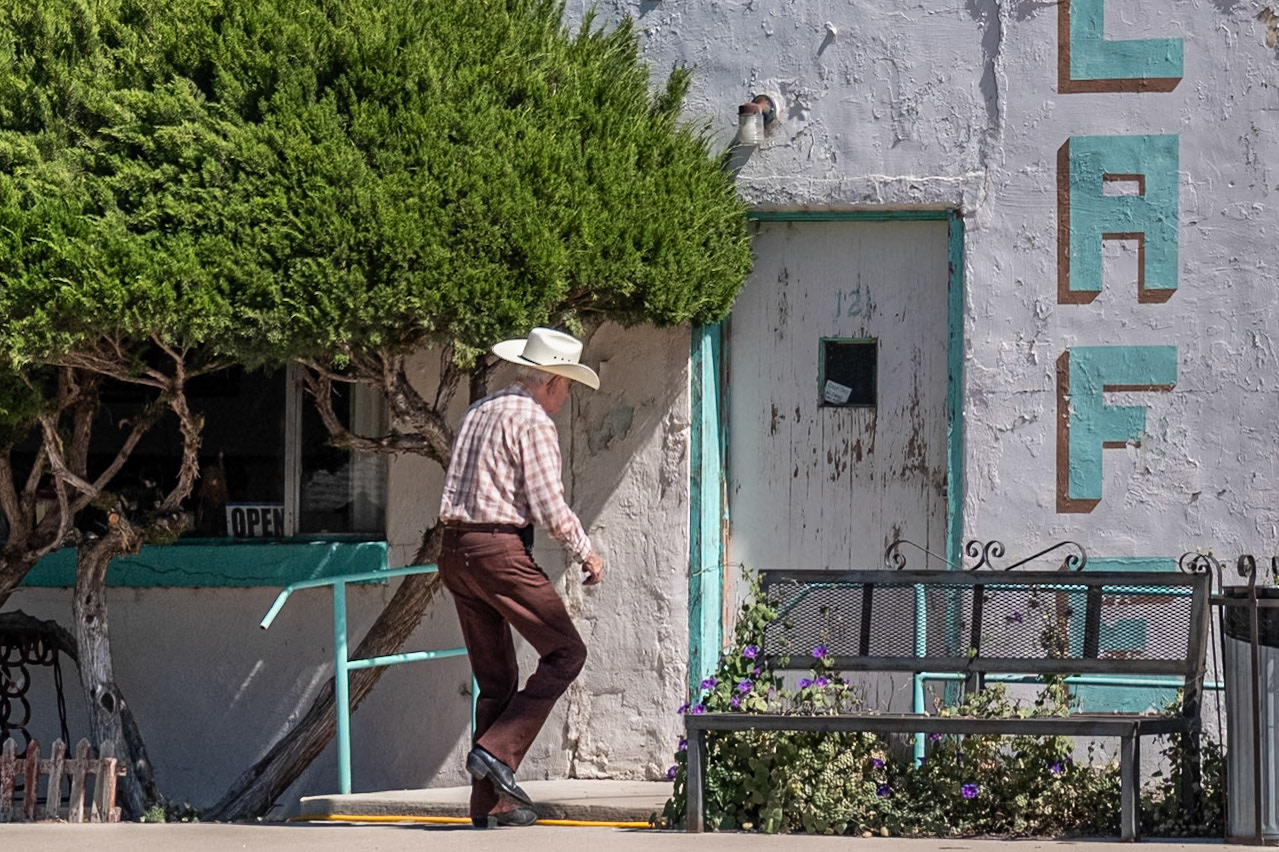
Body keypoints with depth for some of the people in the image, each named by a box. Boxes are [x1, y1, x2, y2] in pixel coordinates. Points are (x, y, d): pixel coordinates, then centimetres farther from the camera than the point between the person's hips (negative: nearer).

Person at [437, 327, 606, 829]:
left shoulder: (478, 412, 19)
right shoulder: (533, 422, -8)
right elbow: (549, 508, -13)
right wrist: (586, 553, 2)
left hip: (455, 553, 9)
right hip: (501, 550, -9)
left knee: (496, 678, 11)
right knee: (565, 653, 0)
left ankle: (490, 804, 9)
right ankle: (496, 751, -11)